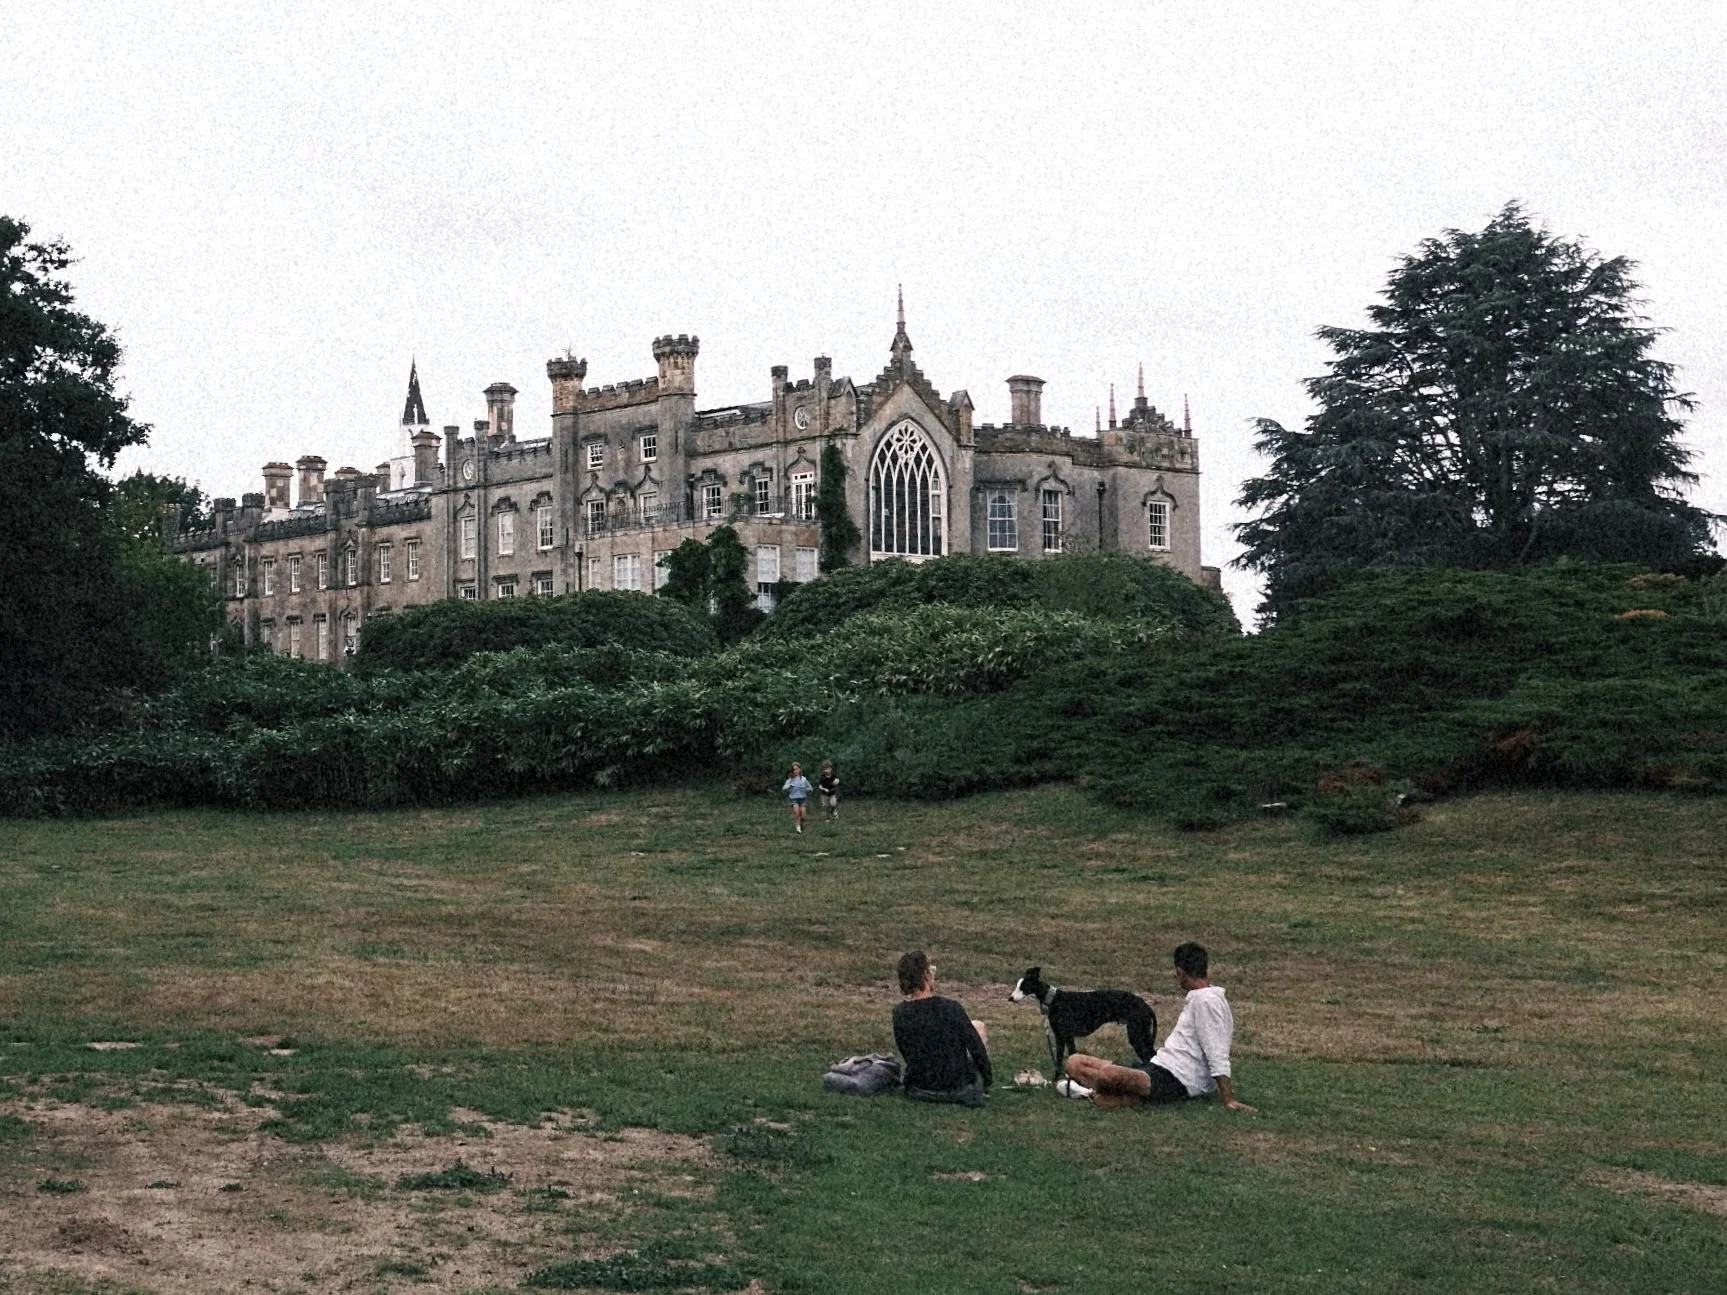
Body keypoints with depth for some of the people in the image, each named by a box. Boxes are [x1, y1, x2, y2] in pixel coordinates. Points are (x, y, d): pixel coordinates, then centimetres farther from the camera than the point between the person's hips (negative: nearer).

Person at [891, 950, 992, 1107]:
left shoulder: (899, 1012, -11)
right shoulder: (950, 1008, -21)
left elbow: (905, 1052, 4)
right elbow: (976, 1048, -11)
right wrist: (987, 1079, 6)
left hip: (917, 1091, 4)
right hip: (959, 1090, -4)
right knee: (978, 1027, 23)